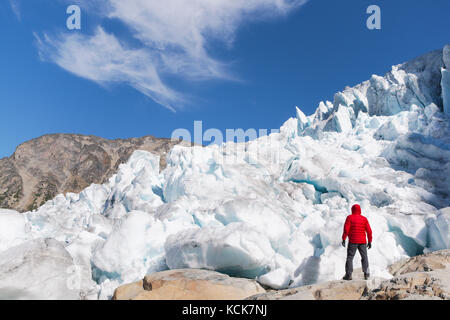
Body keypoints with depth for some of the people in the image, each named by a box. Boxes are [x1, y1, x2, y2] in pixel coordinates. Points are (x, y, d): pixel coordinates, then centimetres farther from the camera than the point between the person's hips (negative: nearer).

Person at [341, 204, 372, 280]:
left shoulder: (349, 217, -4)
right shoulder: (364, 219, 3)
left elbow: (346, 229, -12)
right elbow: (369, 231, 1)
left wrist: (343, 239, -7)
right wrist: (370, 242, 8)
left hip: (352, 241, -2)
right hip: (362, 242, 2)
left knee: (350, 257, 3)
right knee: (364, 257, 14)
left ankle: (348, 274, -3)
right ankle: (366, 274, 11)